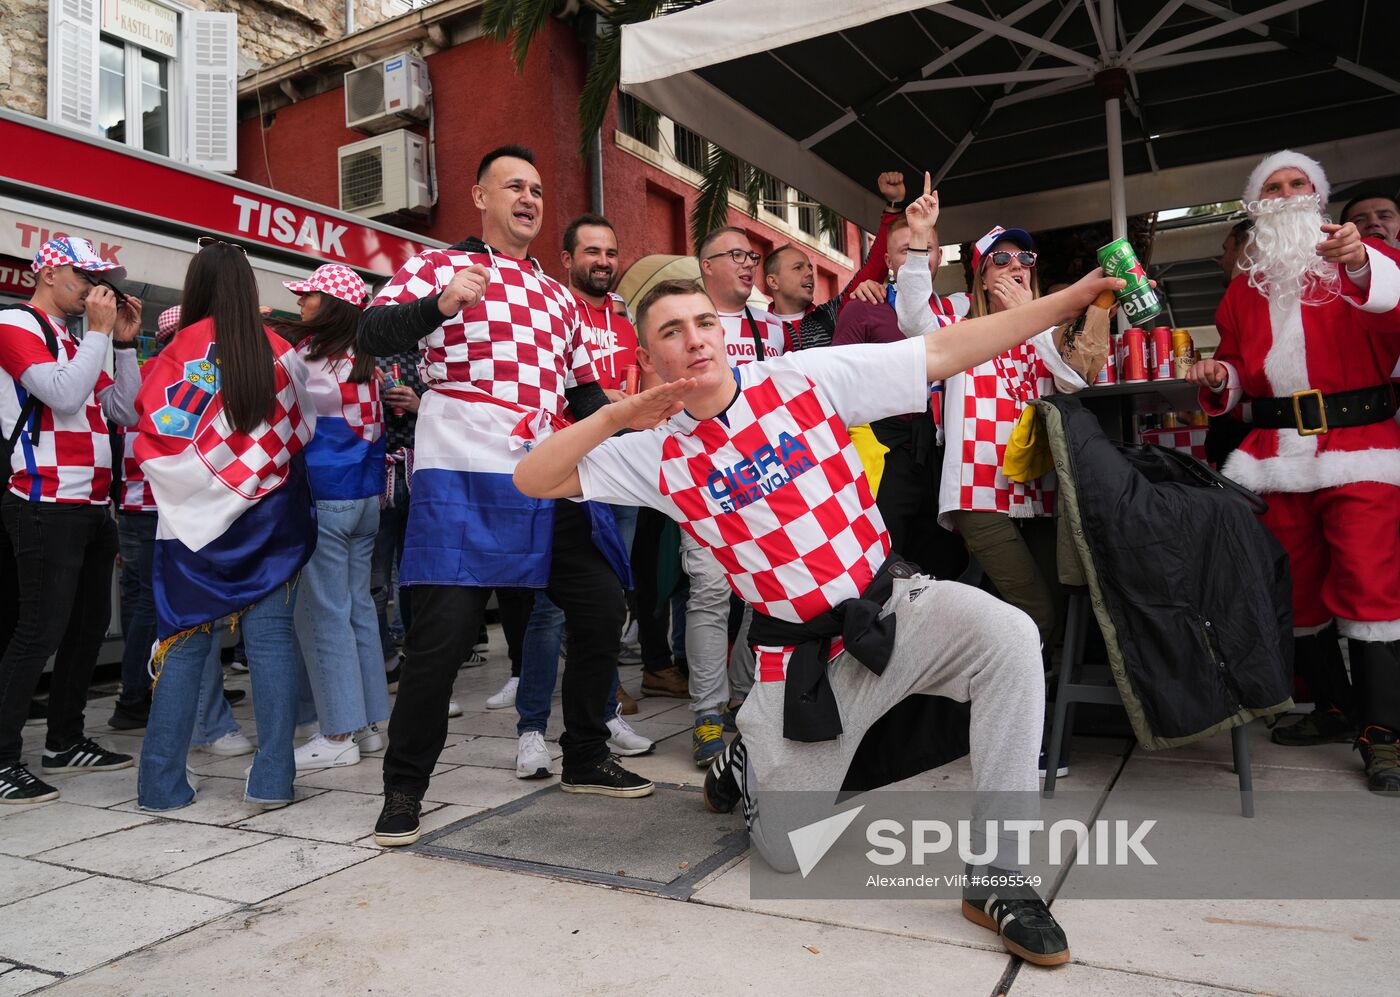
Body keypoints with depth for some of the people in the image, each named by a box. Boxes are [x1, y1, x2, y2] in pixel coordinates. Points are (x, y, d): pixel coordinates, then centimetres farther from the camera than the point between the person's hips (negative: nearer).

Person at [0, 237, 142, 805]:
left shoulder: (72, 341, 20)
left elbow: (127, 411, 15)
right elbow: (65, 395, -20)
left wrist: (125, 342, 10)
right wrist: (100, 331, -11)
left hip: (92, 508, 9)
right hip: (47, 508, -9)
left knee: (89, 625, 12)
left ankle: (65, 743, 22)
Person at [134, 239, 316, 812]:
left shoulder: (180, 351, -5)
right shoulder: (278, 351, -1)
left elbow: (153, 426, -1)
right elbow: (305, 427, 8)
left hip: (198, 515, 0)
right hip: (272, 513, 0)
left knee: (184, 642, 7)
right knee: (270, 636, 3)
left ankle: (162, 783, 12)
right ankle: (272, 779, 2)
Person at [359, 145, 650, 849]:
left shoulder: (558, 297, 26)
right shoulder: (438, 267, 7)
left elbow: (582, 388, 29)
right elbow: (370, 335, -7)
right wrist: (440, 304, -24)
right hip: (461, 478, -6)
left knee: (602, 607, 7)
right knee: (443, 633, -9)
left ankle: (585, 759, 25)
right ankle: (404, 789, 11)